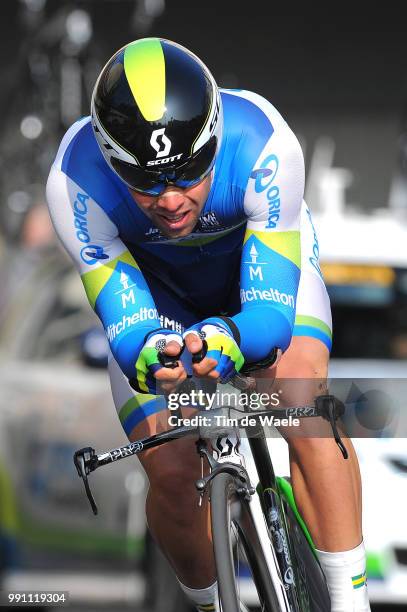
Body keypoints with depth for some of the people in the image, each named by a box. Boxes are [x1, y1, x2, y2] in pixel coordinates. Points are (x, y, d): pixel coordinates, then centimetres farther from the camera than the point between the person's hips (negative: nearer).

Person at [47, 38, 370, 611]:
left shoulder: (262, 144, -40)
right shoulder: (76, 182, -37)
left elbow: (271, 311, -39)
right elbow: (129, 326, -33)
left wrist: (228, 342, -62)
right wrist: (149, 357, -58)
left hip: (262, 258, -1)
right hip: (152, 285, 1)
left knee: (301, 395, -30)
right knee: (171, 475, -12)